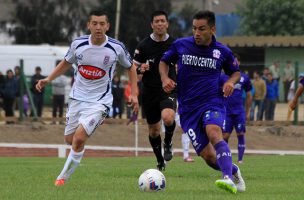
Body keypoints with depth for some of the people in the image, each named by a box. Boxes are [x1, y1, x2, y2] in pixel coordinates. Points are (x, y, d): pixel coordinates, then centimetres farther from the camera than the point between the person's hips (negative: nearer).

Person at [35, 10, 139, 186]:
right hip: (78, 97, 4)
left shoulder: (117, 48, -13)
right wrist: (48, 79, 2)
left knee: (79, 138, -20)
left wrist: (134, 94, -2)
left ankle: (63, 178, -4)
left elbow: (131, 67, 5)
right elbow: (67, 63, 13)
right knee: (69, 139, 12)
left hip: (100, 101, -4)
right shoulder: (78, 44, -7)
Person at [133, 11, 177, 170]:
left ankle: (168, 143, 1)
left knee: (168, 118, -30)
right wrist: (141, 69, -18)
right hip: (150, 91, 1)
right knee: (153, 130, 10)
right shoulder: (143, 46, -3)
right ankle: (160, 161, 32)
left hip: (168, 90, -1)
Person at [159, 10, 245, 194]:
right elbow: (164, 61, 19)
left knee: (214, 134, -34)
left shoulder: (222, 51, 3)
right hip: (188, 108, 2)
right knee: (207, 155, -6)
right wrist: (165, 78, -1)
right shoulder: (181, 45, 2)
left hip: (212, 103, -2)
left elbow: (236, 71, 20)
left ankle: (228, 179, -47)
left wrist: (231, 81, -2)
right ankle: (234, 171, 24)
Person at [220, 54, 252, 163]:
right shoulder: (223, 77, 3)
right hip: (226, 112, -1)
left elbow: (248, 95, 14)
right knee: (225, 136, -3)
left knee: (241, 135, -2)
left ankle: (240, 159, 4)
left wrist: (247, 112, 13)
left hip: (239, 112, 1)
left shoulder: (244, 78, 6)